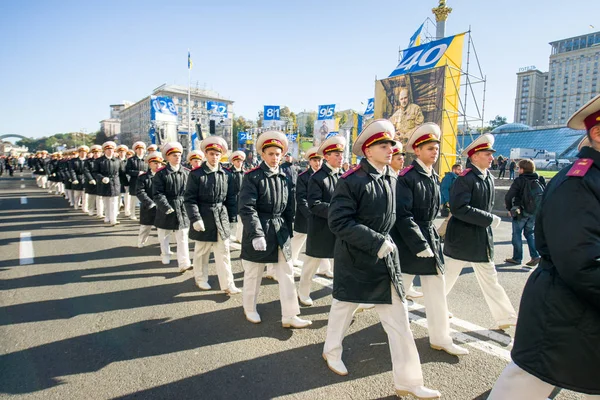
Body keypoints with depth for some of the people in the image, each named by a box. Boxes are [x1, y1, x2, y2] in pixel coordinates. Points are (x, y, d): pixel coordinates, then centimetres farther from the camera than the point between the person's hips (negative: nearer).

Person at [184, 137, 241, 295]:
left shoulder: (226, 174, 2)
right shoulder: (196, 174, -7)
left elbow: (231, 198, 6)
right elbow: (189, 199, -9)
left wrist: (232, 218, 5)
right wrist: (195, 219, -17)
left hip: (222, 219, 3)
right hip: (203, 219, -2)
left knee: (224, 253, 5)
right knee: (201, 252, 14)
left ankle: (227, 284, 10)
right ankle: (201, 279, 32)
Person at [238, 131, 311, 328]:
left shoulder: (285, 178, 5)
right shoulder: (252, 176, -11)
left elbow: (288, 208, 12)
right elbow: (246, 208, -17)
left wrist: (288, 231, 10)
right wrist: (256, 234, -23)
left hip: (280, 231, 5)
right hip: (257, 231, -5)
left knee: (287, 274, 6)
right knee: (253, 275, 12)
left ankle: (289, 316, 15)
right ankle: (250, 309, 34)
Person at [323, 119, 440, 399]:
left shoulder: (392, 178, 3)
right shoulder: (351, 181, -18)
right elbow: (339, 221, -23)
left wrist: (387, 242, 7)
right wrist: (377, 242, -25)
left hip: (385, 257, 6)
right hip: (354, 259, -5)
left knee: (398, 317, 6)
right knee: (343, 307, 16)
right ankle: (331, 351, 43)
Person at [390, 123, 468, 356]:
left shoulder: (434, 178, 9)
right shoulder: (407, 177, -15)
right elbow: (402, 215, -20)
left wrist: (432, 238, 11)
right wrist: (420, 245, -21)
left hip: (430, 238, 8)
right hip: (408, 242, -7)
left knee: (437, 290, 10)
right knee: (400, 289, 7)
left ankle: (440, 338, 22)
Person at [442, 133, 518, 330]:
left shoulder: (489, 178, 7)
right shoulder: (465, 178, -18)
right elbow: (458, 208, -28)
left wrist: (488, 221, 11)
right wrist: (489, 219, -24)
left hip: (482, 239, 7)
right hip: (461, 239, -7)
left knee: (490, 278, 13)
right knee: (448, 275, 8)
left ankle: (505, 316, 22)